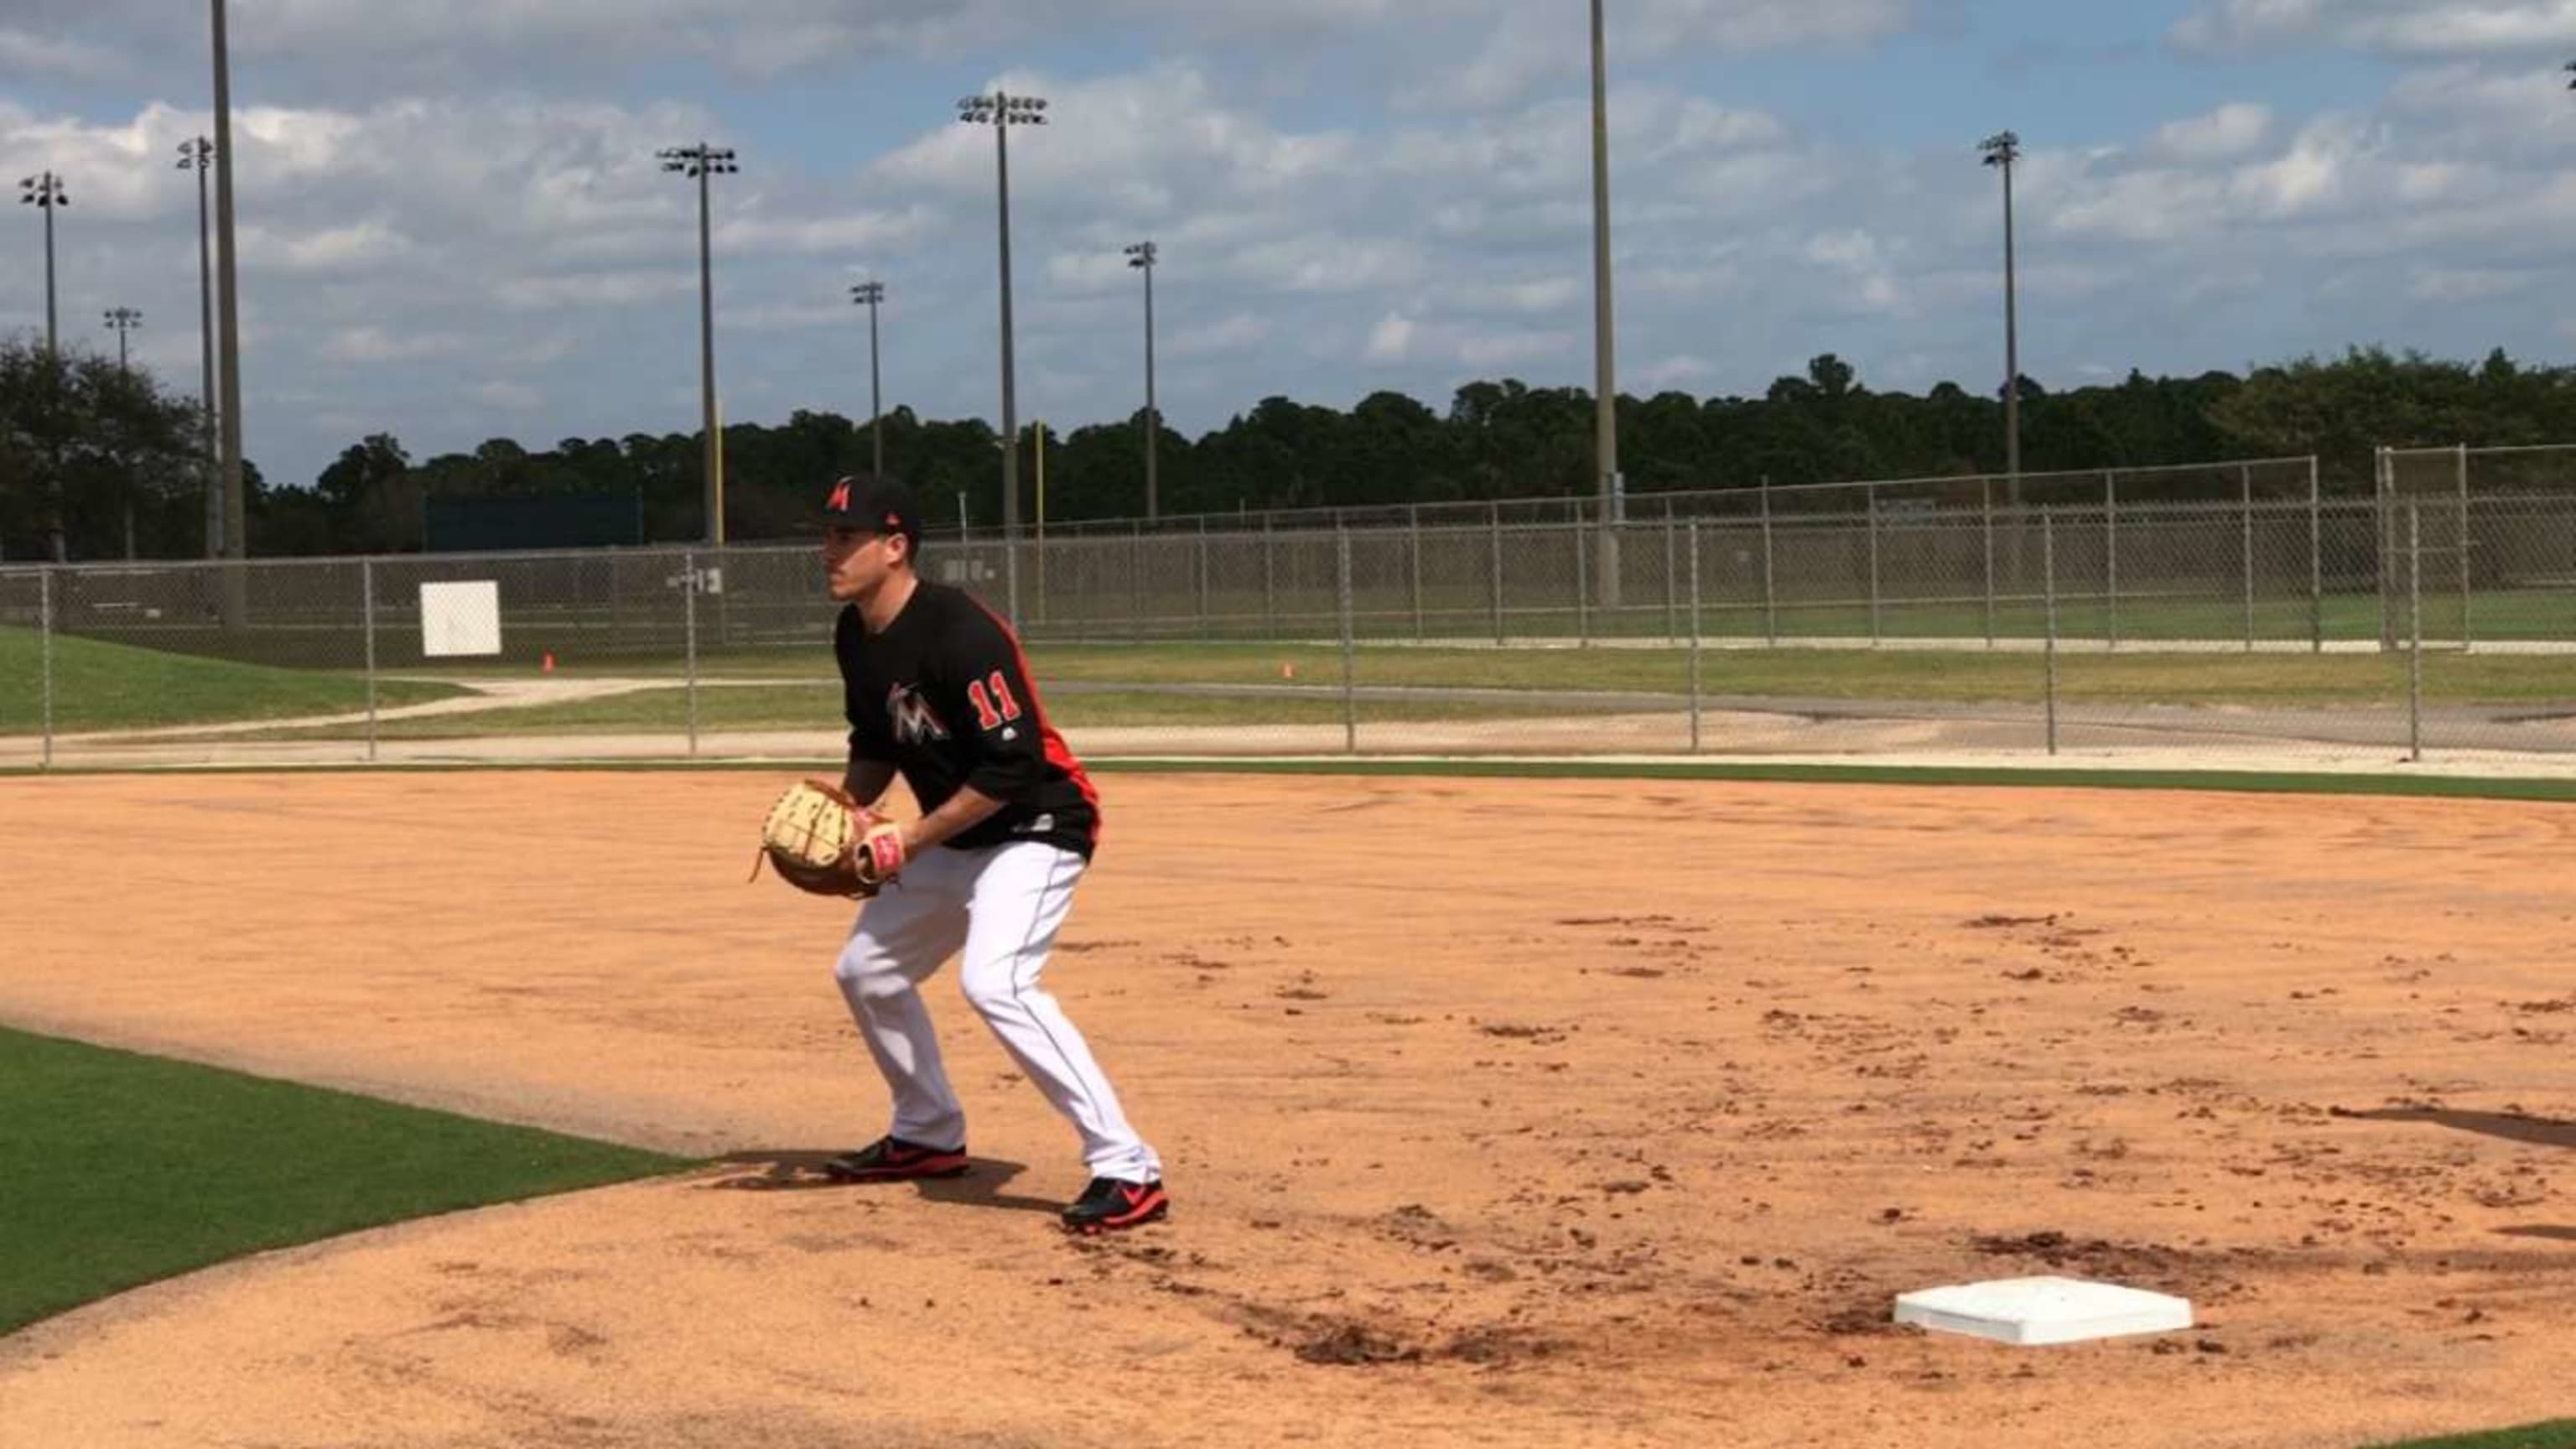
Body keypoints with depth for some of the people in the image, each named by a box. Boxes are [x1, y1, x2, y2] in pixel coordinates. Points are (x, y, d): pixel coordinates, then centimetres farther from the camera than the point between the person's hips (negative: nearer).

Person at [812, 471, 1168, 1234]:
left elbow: (1012, 765, -27)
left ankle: (1127, 1169, -27)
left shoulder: (958, 633, -26)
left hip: (1036, 827, -10)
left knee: (993, 981, -29)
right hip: (955, 840, 10)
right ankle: (929, 1136, 38)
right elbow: (877, 743, 17)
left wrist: (913, 839, -24)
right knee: (867, 970, 18)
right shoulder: (856, 635, 3)